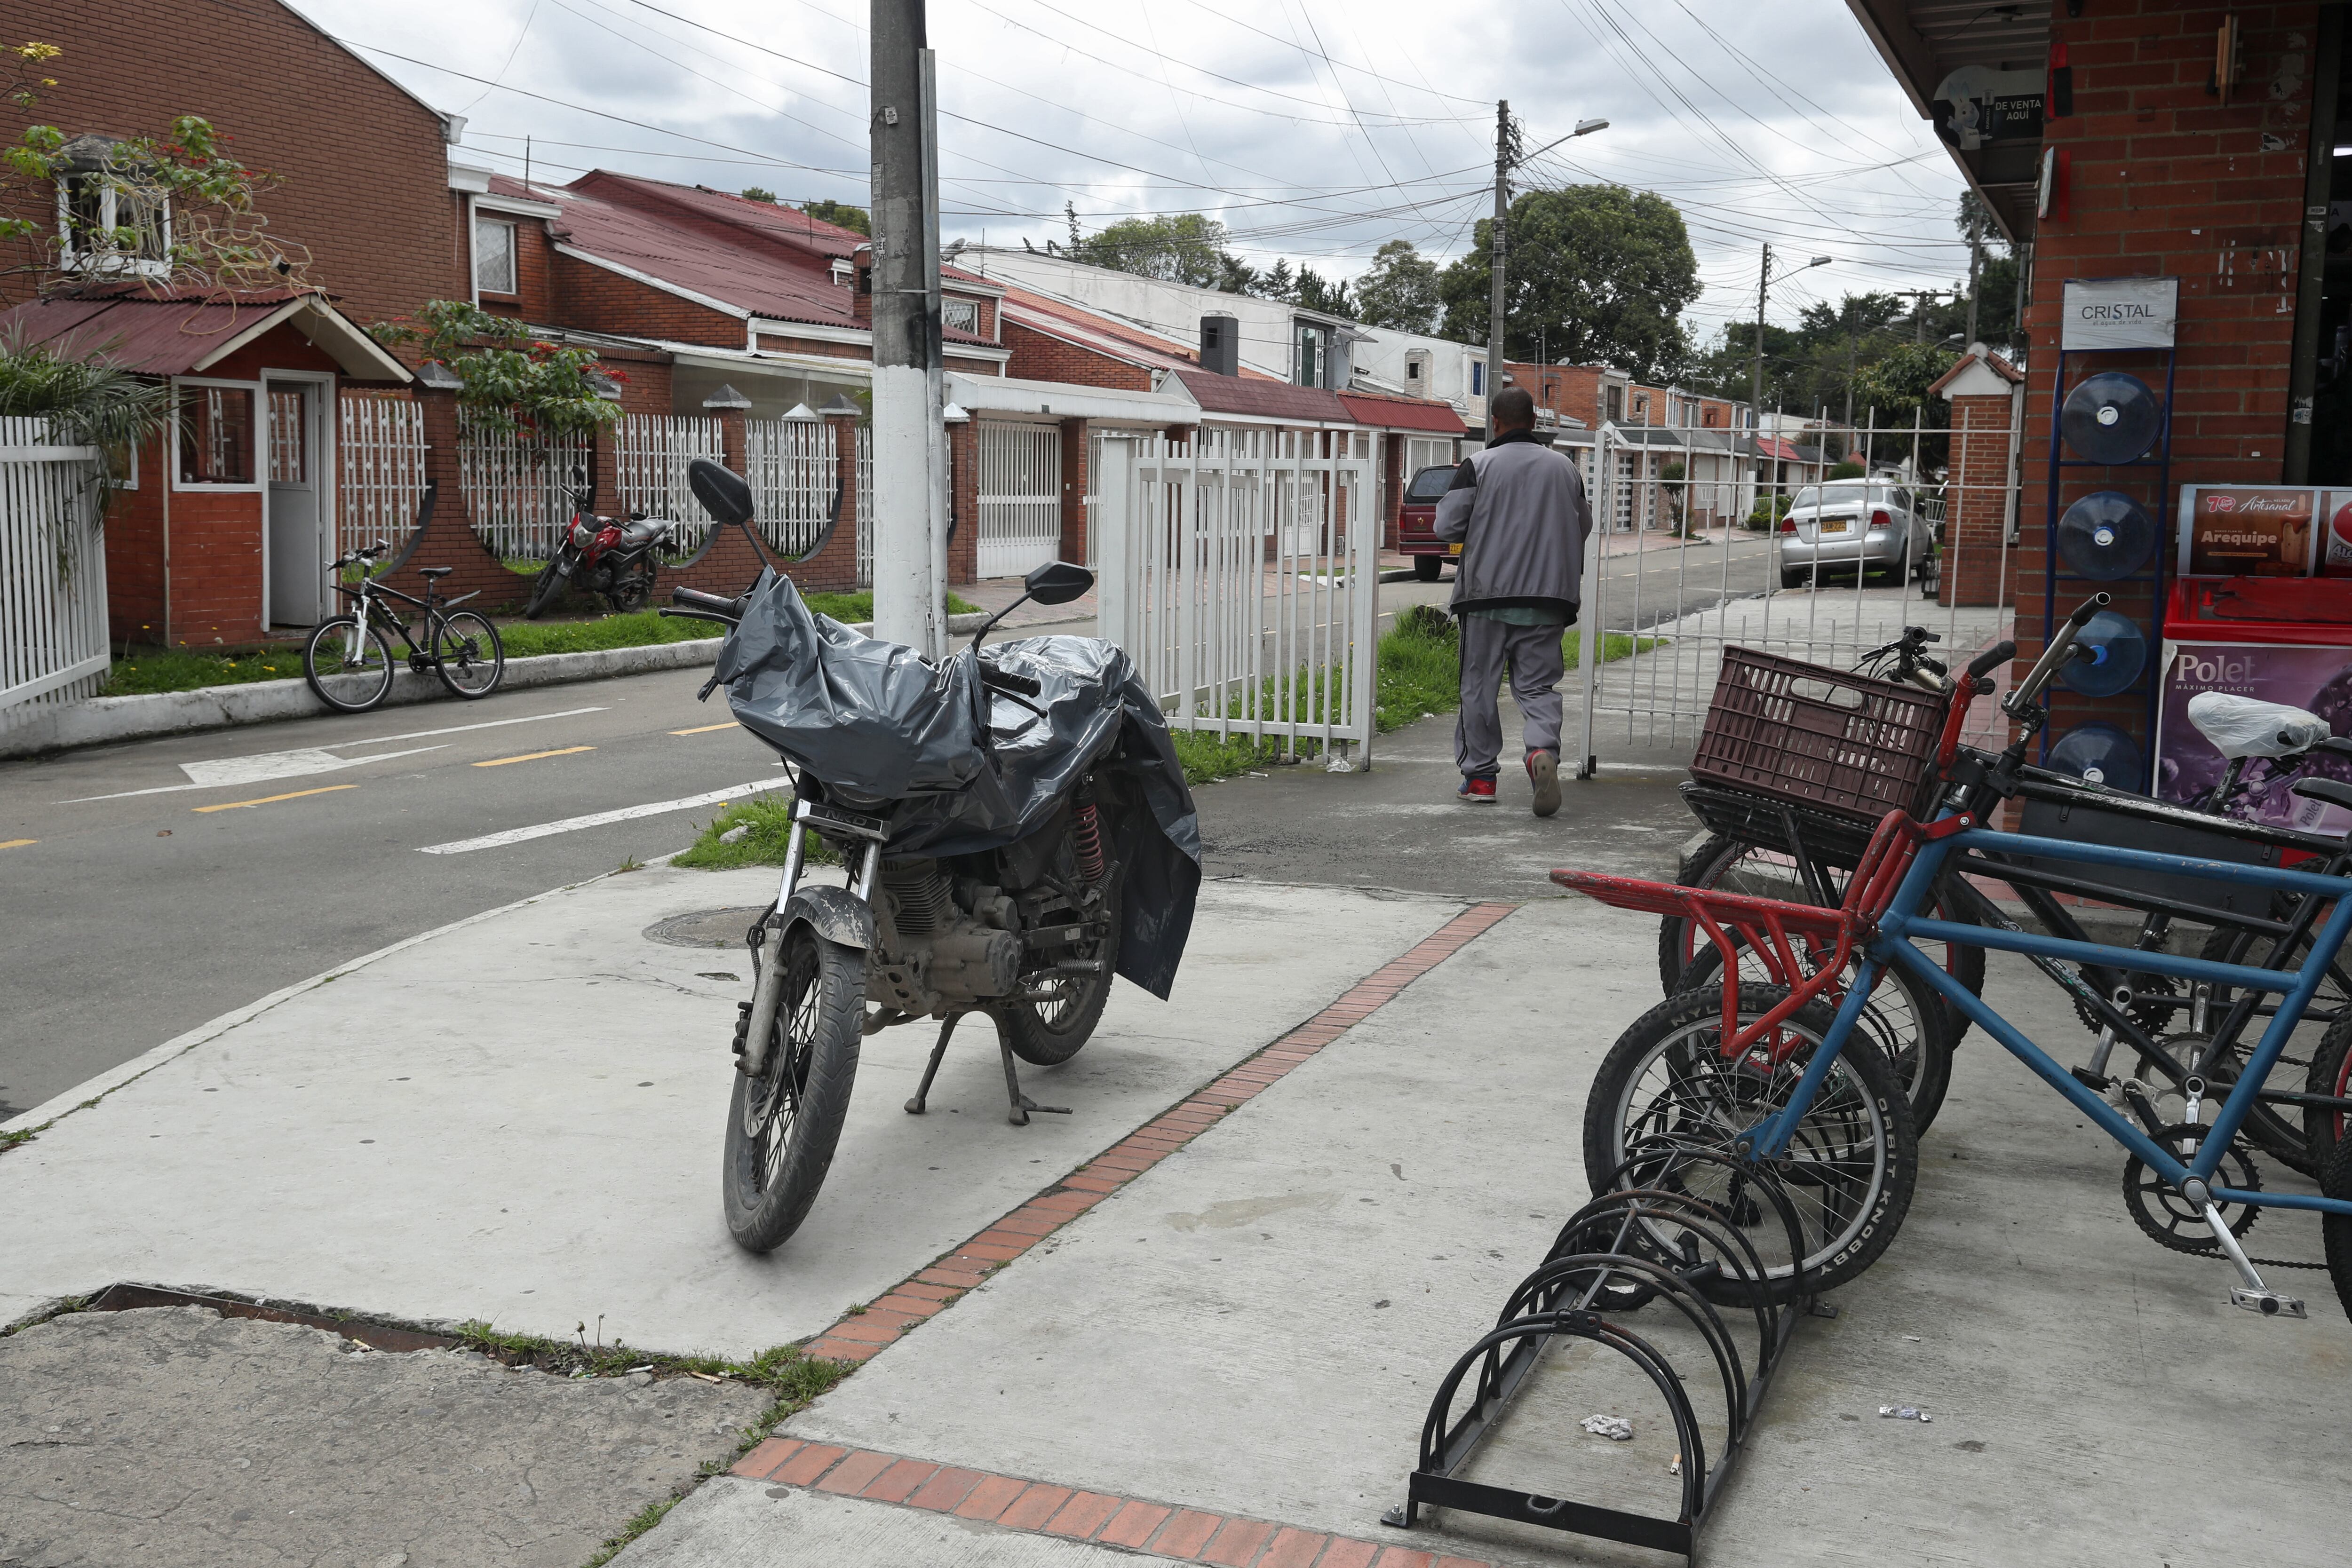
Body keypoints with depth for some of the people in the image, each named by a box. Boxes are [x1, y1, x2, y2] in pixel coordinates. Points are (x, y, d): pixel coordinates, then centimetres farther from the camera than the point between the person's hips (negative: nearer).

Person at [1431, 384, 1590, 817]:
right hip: (1547, 599, 3)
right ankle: (1543, 749, -21)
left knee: (1479, 685, 9)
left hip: (1488, 595, -2)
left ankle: (1480, 774, 14)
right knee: (1539, 685, 6)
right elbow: (1583, 527, 17)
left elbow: (1448, 526, -6)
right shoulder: (1564, 467, 7)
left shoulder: (1478, 465, -5)